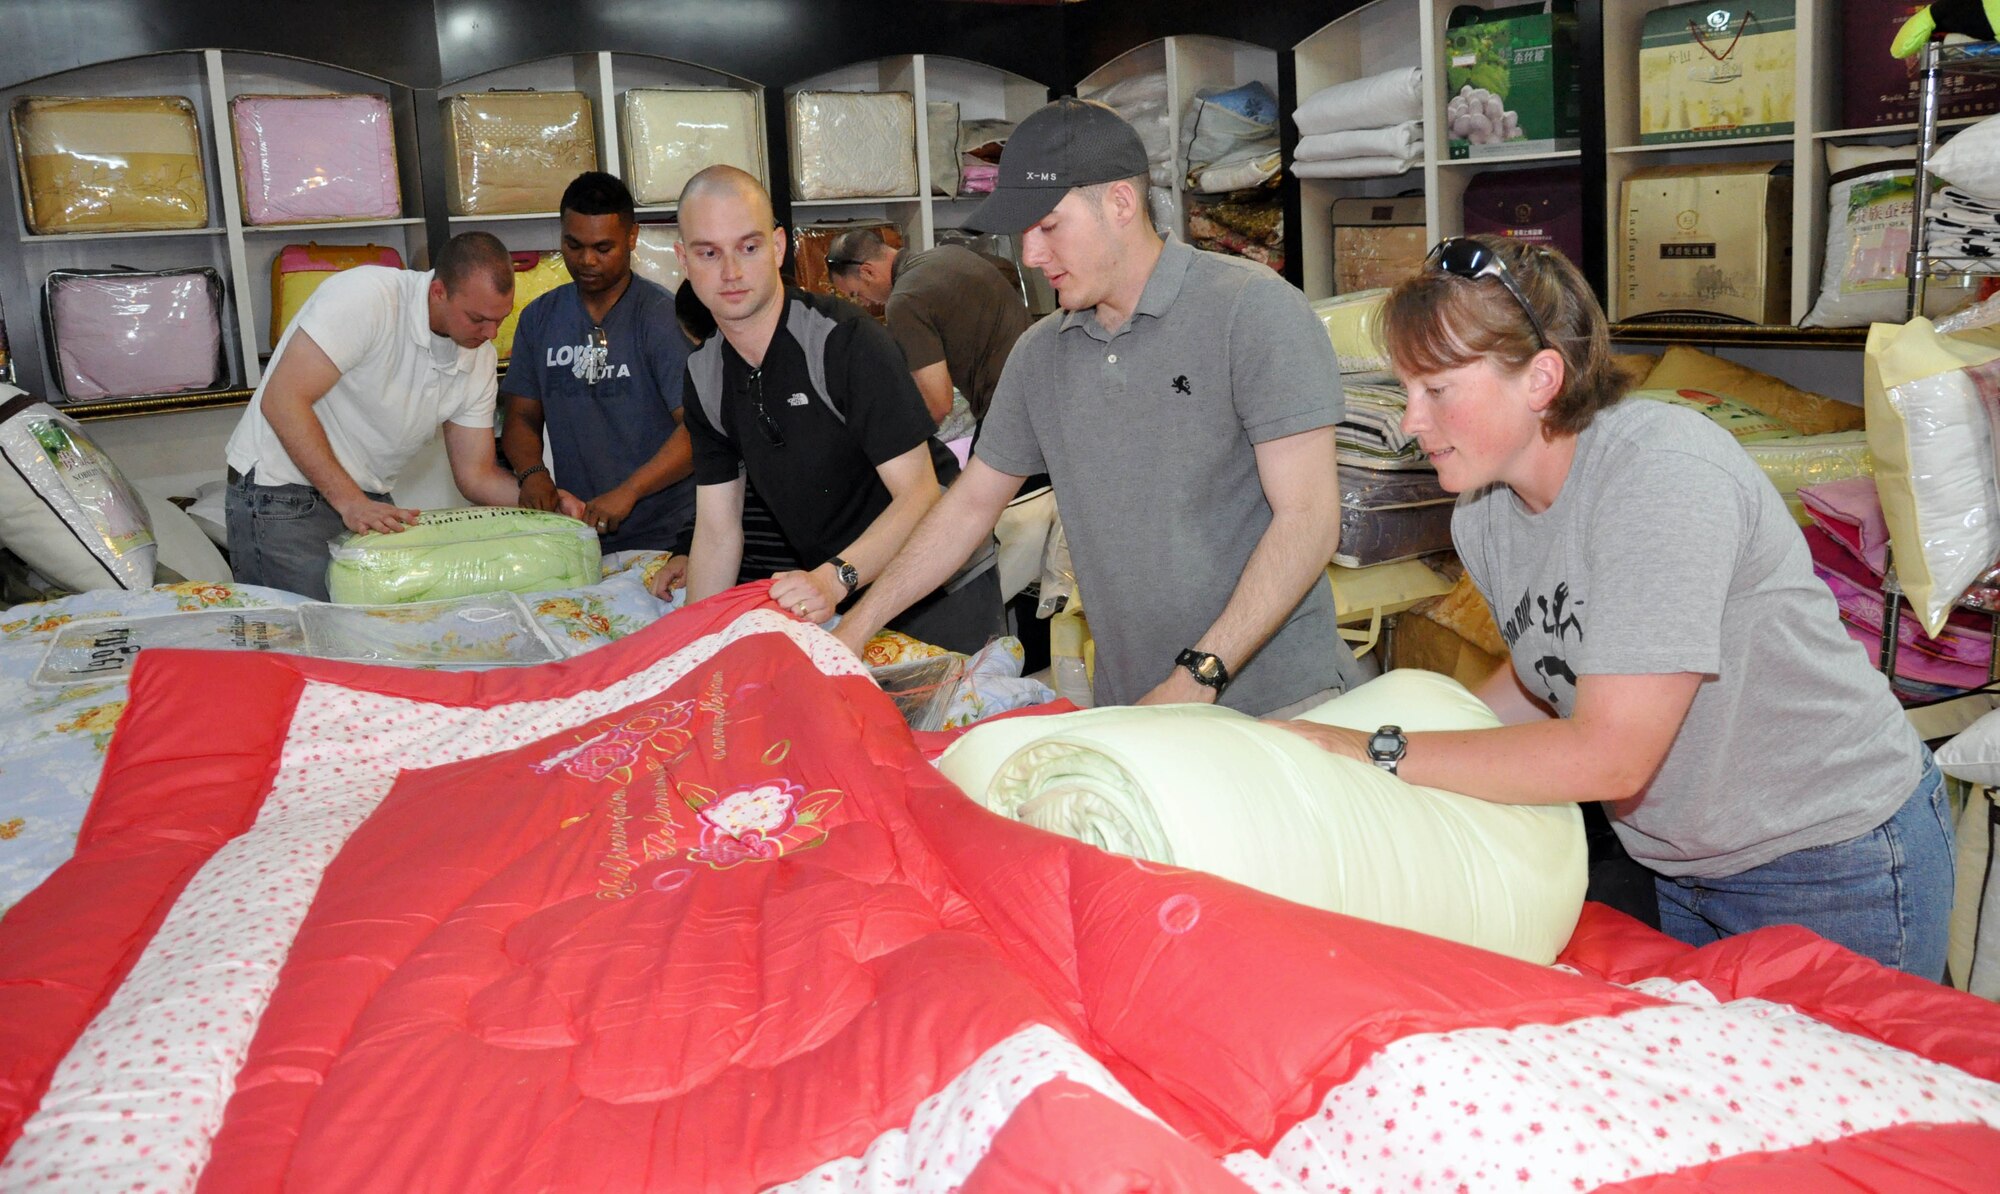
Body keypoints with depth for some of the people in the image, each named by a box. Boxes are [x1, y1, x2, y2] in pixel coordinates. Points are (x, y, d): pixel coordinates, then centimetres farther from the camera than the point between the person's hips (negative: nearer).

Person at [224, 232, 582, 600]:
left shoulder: (478, 356, 0)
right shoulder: (366, 296, -22)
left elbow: (476, 474, 5)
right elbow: (282, 401, -25)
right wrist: (349, 501, -29)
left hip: (369, 503, 6)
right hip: (282, 496, -6)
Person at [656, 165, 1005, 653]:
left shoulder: (846, 341, -22)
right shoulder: (704, 374, -1)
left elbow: (919, 494, -24)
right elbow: (717, 530, 2)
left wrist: (836, 578, -37)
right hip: (836, 598, 6)